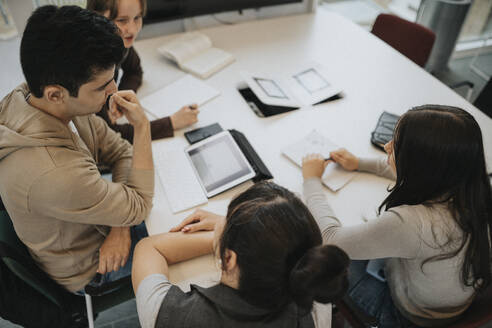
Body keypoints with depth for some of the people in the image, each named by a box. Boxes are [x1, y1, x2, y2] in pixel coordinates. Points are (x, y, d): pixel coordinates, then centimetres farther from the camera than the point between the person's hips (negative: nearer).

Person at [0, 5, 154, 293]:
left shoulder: (66, 105, -20)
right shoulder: (51, 172, -44)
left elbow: (121, 151, -9)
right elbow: (140, 206, -29)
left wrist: (121, 225, -20)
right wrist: (143, 126, -28)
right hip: (86, 269, -6)